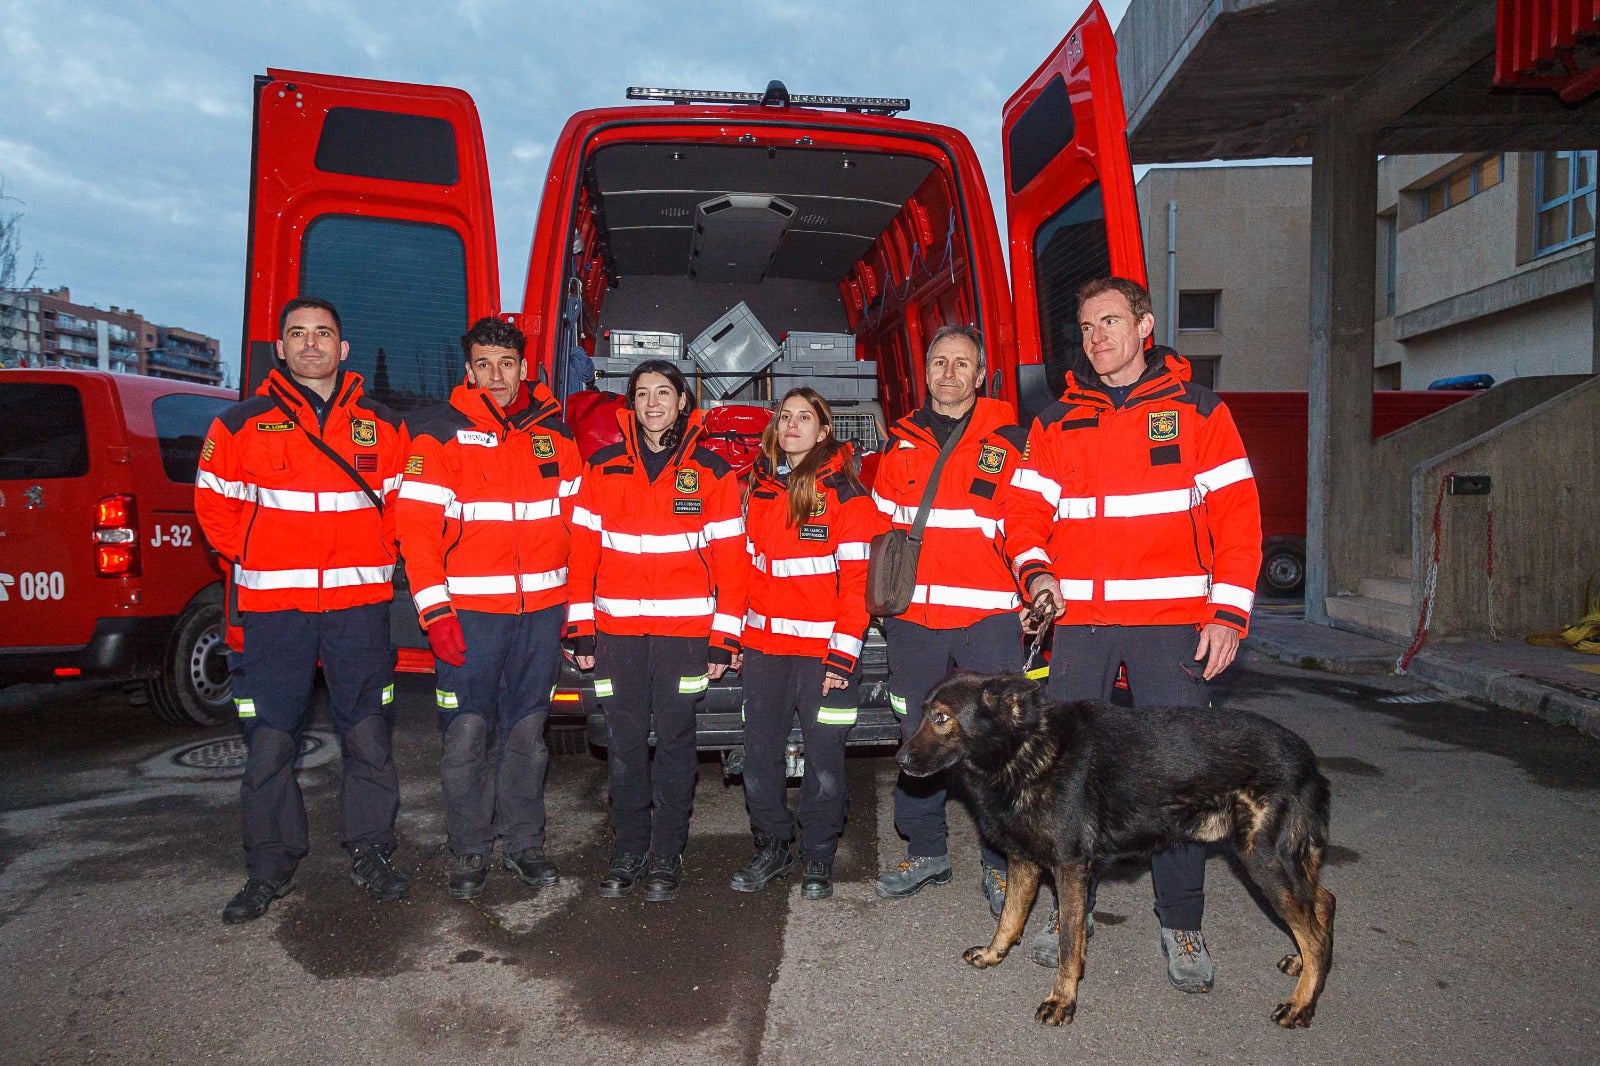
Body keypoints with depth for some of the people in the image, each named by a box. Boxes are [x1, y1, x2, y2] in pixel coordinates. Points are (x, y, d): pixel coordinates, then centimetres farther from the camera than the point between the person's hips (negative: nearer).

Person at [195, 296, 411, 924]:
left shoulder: (381, 426, 9)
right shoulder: (242, 425, 5)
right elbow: (215, 504, 11)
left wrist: (373, 558, 5)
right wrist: (259, 562, 4)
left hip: (359, 603, 1)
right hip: (273, 607, 0)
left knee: (368, 736, 4)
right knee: (269, 742, 4)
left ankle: (370, 853, 20)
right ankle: (270, 867, 20)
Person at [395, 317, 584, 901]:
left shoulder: (554, 434, 10)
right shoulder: (440, 433, 0)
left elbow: (577, 521, 12)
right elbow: (416, 526, -6)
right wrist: (435, 611, -13)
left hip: (541, 610, 3)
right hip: (469, 611, -3)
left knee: (527, 731, 11)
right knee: (467, 733, 1)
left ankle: (523, 843, 23)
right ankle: (469, 852, 16)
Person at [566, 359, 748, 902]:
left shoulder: (712, 471, 2)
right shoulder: (603, 468, 7)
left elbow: (731, 560, 0)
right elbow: (582, 551, 6)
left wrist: (723, 638, -4)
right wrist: (581, 628, 1)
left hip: (685, 632, -2)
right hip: (617, 632, 2)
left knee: (674, 743, 4)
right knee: (624, 745, 7)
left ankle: (666, 856, 18)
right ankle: (628, 852, 21)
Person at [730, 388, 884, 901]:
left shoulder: (845, 493, -5)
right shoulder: (759, 489, 11)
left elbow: (858, 581, -9)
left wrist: (843, 655, -14)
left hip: (824, 648, -5)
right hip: (764, 646, 5)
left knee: (824, 758, 3)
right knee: (760, 754, 9)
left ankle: (818, 859, 21)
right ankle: (771, 849, 27)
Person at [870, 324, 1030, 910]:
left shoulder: (1009, 440, 2)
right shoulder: (901, 441, 11)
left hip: (989, 618, -3)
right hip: (913, 618, 4)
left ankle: (1001, 864, 17)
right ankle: (926, 852, 27)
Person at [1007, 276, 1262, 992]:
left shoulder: (1196, 410, 5)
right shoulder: (1056, 421, 12)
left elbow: (1237, 514, 1)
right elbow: (1028, 509, 9)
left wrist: (1228, 614, -8)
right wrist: (1036, 570, -12)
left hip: (1172, 621, -2)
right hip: (1079, 619, 2)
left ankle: (1181, 922, 19)